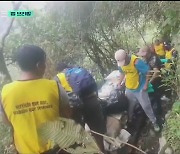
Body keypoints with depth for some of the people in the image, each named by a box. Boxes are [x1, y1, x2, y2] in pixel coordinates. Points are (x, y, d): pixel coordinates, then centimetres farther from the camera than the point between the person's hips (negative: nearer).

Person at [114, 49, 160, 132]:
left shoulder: (136, 61, -27)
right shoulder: (120, 63, -7)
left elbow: (148, 72, -19)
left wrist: (146, 85, -17)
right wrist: (119, 84, 7)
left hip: (139, 88, -5)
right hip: (129, 88, 5)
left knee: (146, 106, 3)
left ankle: (154, 122, 22)